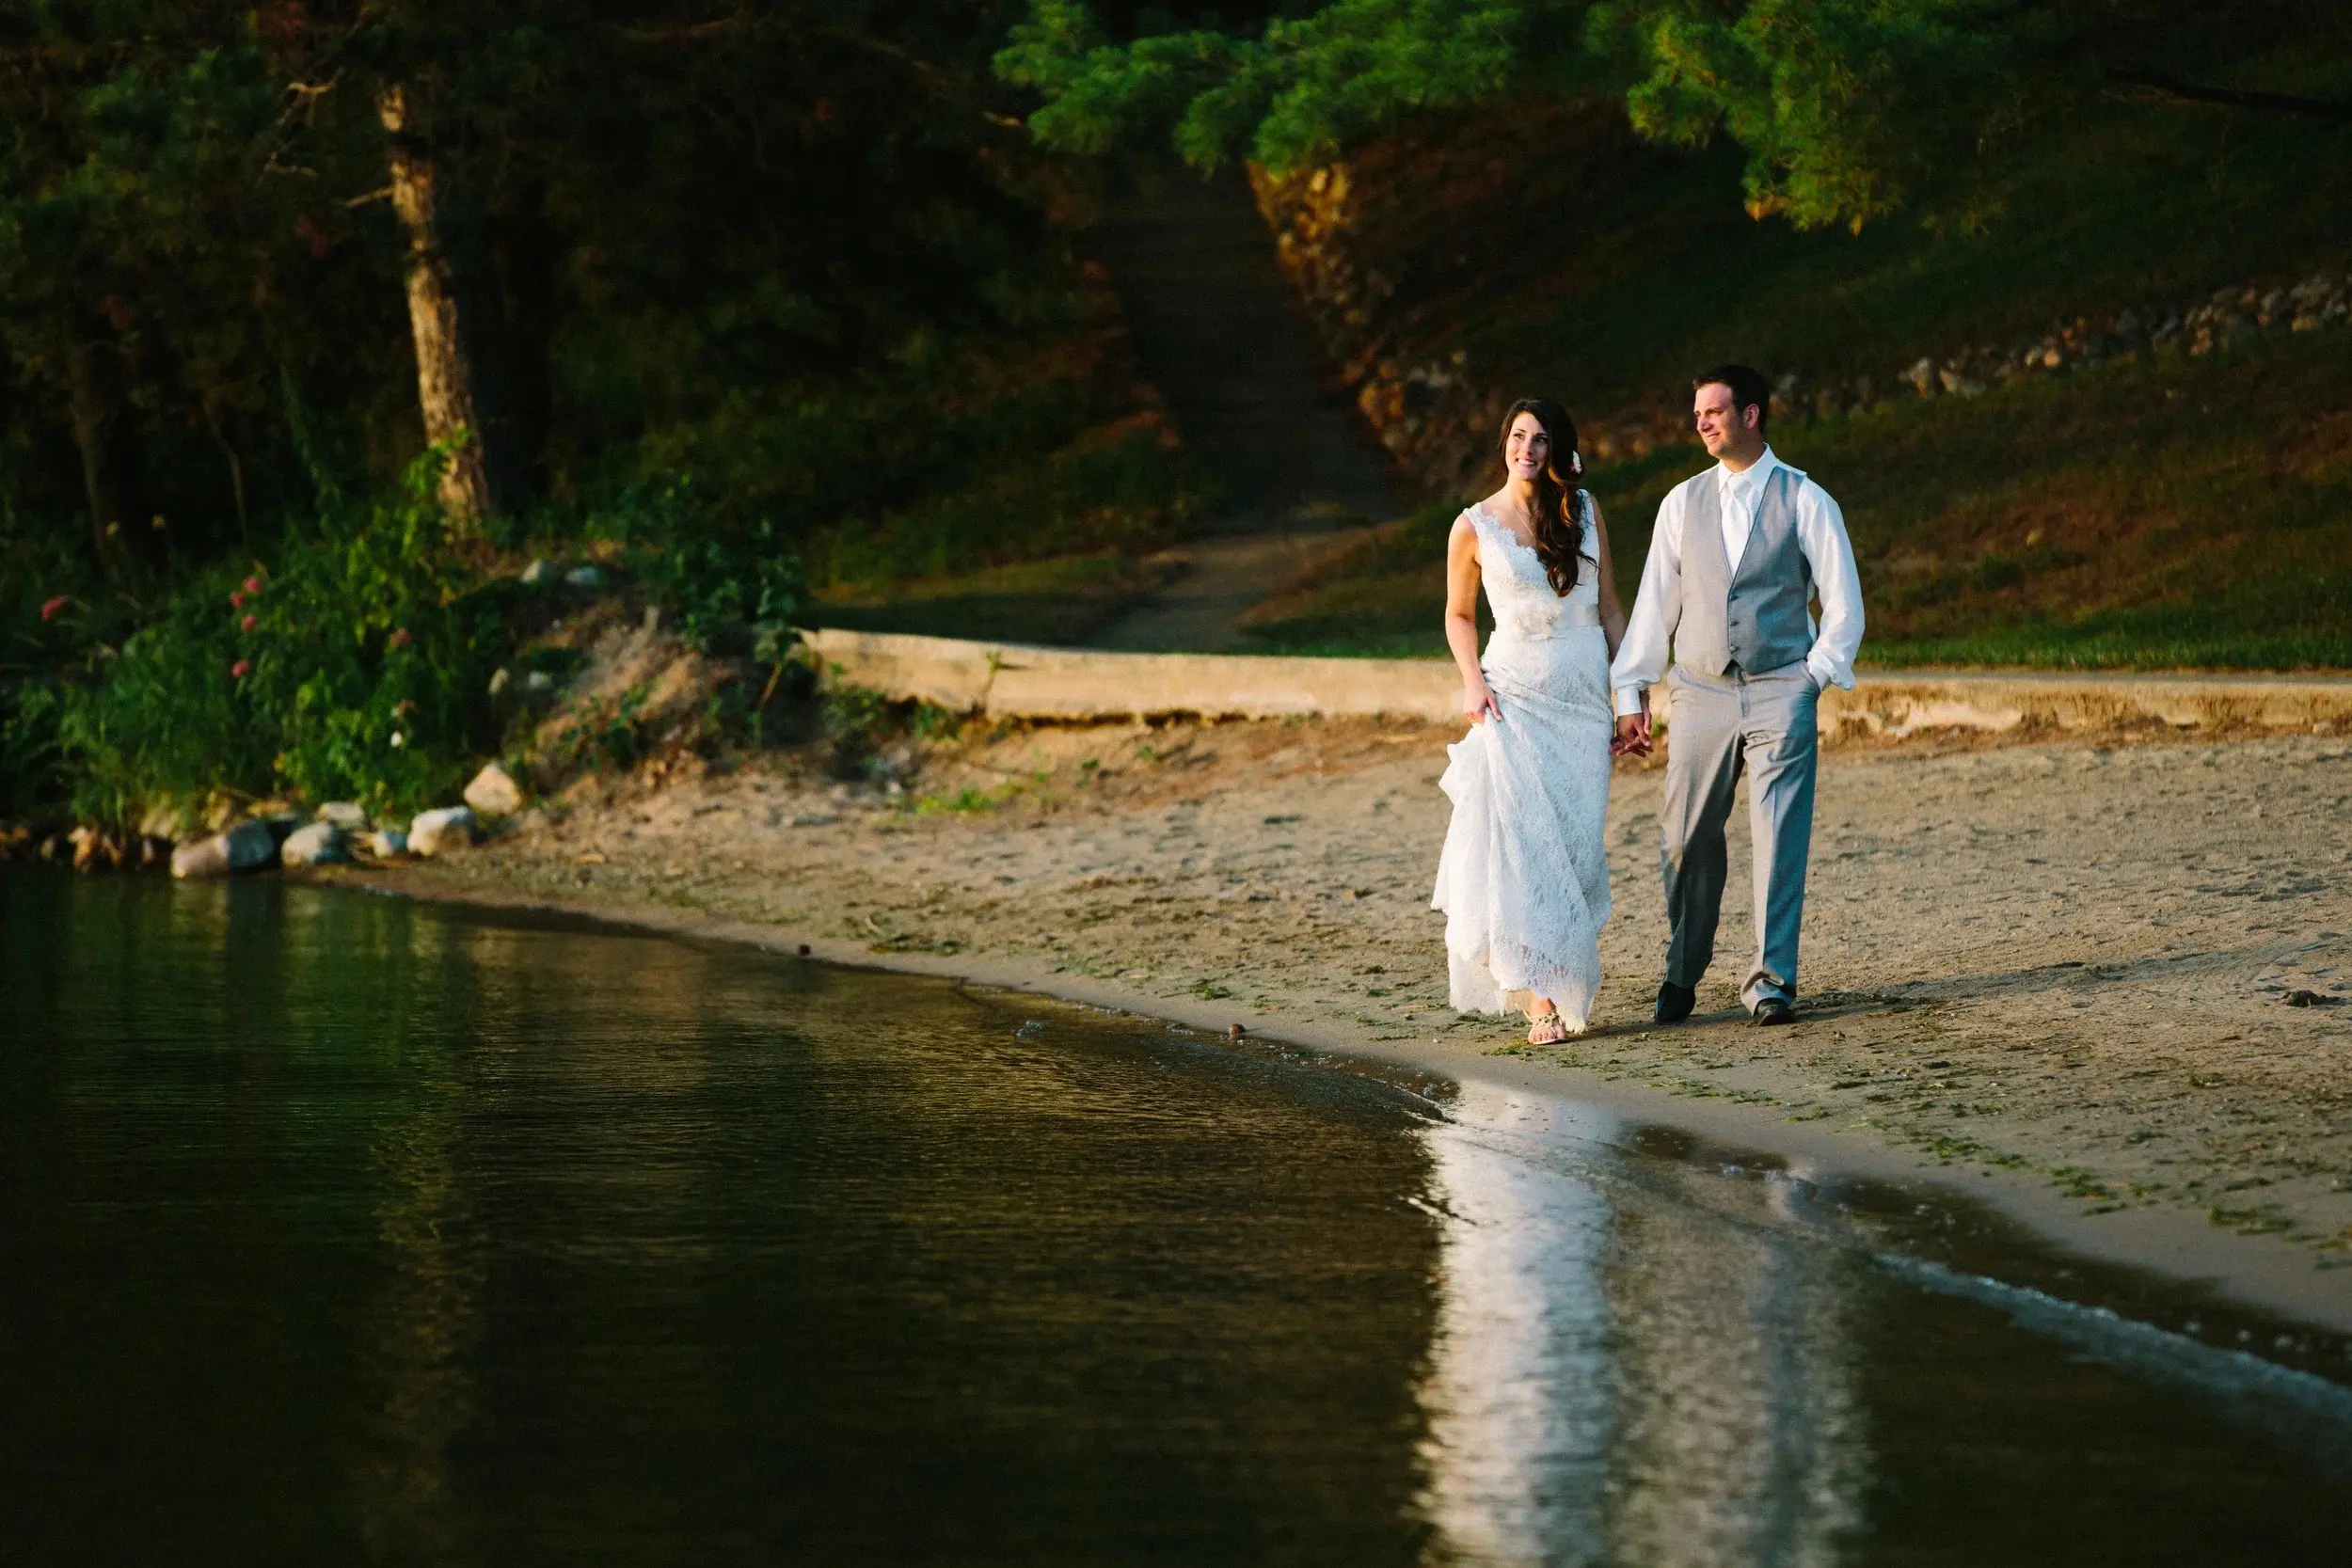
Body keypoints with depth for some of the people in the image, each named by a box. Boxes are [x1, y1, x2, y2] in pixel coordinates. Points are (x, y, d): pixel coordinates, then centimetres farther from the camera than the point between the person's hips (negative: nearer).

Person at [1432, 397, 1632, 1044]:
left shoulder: (1584, 512, 7)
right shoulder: (1474, 527, 0)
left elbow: (1609, 608, 11)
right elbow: (1459, 614, 11)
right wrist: (1472, 681, -5)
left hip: (1583, 693, 2)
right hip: (1514, 693, -2)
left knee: (1573, 844, 1)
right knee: (1520, 841, -12)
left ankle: (1563, 983, 14)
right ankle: (1543, 996, -12)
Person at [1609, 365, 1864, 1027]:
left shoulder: (1805, 501, 1)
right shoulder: (1683, 502, 9)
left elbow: (1844, 606, 4)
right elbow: (1655, 601, 11)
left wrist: (1811, 680, -3)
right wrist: (1630, 694, 7)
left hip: (1780, 693, -2)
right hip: (1701, 694, 3)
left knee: (1780, 839, -7)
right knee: (1687, 840, 2)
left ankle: (1770, 980, -3)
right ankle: (1682, 975, 16)